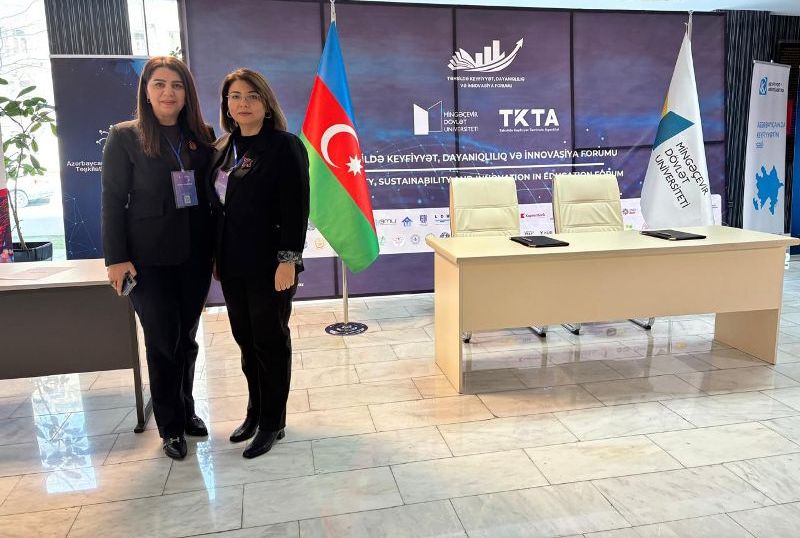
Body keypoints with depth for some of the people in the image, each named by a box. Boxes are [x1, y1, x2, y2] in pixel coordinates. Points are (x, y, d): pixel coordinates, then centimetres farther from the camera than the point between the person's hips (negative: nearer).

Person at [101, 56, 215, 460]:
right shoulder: (125, 137, -3)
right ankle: (171, 427, 20)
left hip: (195, 254, 3)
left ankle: (186, 410, 32)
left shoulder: (202, 136, 6)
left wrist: (215, 248, 2)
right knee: (163, 340, 4)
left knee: (187, 338, 13)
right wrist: (116, 258, -9)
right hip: (150, 257, -3)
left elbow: (210, 193, 7)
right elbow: (112, 200, -4)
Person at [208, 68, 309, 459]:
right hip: (233, 265, 7)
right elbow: (217, 205, 13)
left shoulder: (285, 146, -9)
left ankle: (272, 422, 20)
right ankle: (255, 411, 33)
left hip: (269, 265, -6)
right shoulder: (223, 148, 11)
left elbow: (295, 209, -14)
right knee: (245, 339, 15)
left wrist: (288, 259, -19)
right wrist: (217, 255, 11)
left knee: (270, 341, 5)